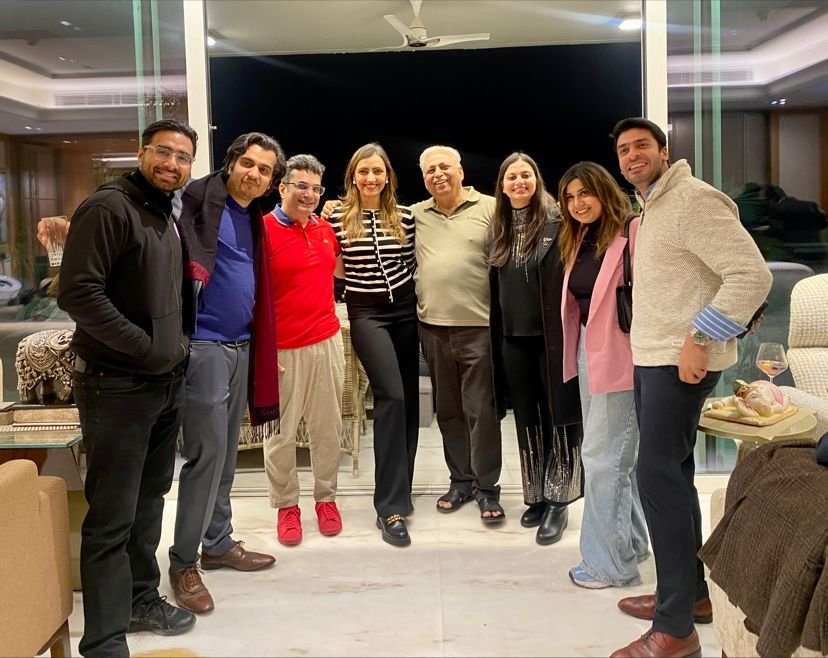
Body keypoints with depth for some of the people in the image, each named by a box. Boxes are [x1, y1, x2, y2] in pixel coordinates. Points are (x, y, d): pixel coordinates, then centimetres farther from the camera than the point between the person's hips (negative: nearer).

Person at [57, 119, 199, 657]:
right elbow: (78, 293, -22)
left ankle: (141, 599, 33)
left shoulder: (168, 217, 14)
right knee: (112, 517, -2)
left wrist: (177, 345, 9)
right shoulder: (108, 208, -13)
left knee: (149, 501, 18)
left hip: (167, 383, 9)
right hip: (117, 386, -8)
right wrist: (146, 349, -20)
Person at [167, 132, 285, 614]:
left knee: (226, 455, 15)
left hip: (240, 346, 8)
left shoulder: (254, 217, 14)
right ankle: (183, 562, 7)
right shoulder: (201, 200, -9)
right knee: (207, 455, -6)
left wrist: (265, 349, 18)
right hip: (204, 345, -8)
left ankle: (219, 544, 27)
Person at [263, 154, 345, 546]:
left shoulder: (326, 229, 8)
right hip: (283, 349, -5)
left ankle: (326, 497, 27)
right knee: (281, 432, 7)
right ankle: (286, 505, 21)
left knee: (327, 427, 13)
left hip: (327, 341, 5)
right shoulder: (263, 231, -9)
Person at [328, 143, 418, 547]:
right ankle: (390, 507, -14)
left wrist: (418, 297, 7)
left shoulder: (405, 217, 3)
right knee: (391, 396, -19)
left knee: (408, 399, 7)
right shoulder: (338, 218, -3)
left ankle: (398, 490, 24)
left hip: (405, 309, 4)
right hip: (366, 313, -4)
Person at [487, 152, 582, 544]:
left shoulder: (556, 223, -5)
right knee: (527, 420, 12)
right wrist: (496, 335, 11)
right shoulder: (498, 230, 11)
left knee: (559, 417, 1)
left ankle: (558, 502, 9)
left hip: (551, 336, -5)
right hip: (513, 338, 5)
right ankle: (535, 497, 23)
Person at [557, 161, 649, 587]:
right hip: (588, 352, 9)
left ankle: (610, 561, 11)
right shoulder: (578, 240, 12)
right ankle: (632, 541, 32)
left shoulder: (632, 231, -14)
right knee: (617, 455, 18)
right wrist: (575, 352, 9)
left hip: (620, 356, -9)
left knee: (601, 456, -3)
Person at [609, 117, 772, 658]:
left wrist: (699, 338, -23)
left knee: (659, 475, -11)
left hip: (682, 361, -10)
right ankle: (692, 592, 27)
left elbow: (753, 274, -21)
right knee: (671, 472, 14)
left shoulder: (693, 199, -13)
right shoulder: (648, 209, 17)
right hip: (650, 358, 10)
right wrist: (648, 344, 14)